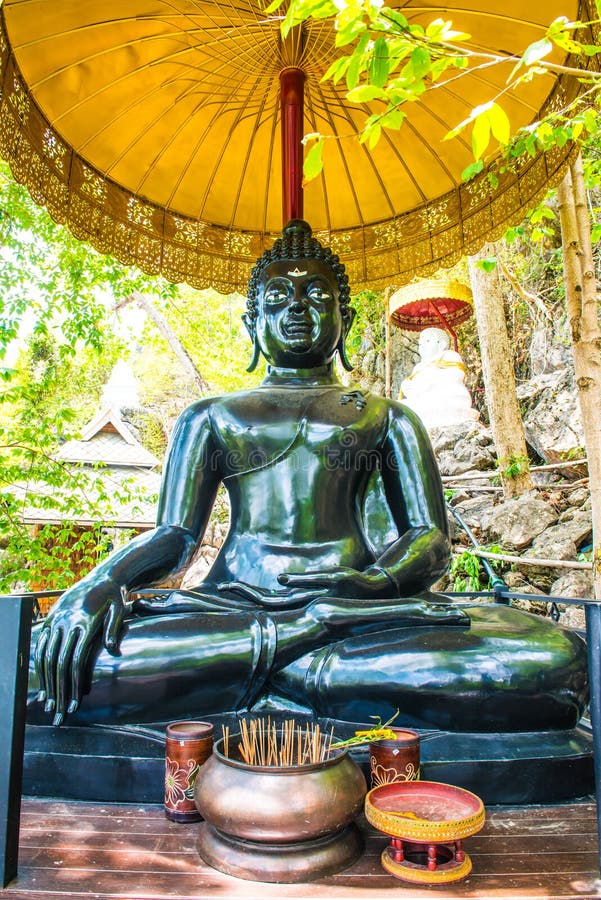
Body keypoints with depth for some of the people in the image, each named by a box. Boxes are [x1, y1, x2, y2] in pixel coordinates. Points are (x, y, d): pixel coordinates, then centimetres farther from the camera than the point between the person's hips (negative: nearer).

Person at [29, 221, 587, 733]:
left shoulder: (385, 418, 17)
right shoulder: (212, 417, 19)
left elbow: (431, 538, 8)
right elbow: (173, 536, 10)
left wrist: (380, 579, -17)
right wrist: (99, 584, -13)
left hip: (352, 605, 0)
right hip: (228, 605, 1)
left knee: (552, 663, -27)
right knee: (49, 662, -27)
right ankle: (315, 628, -23)